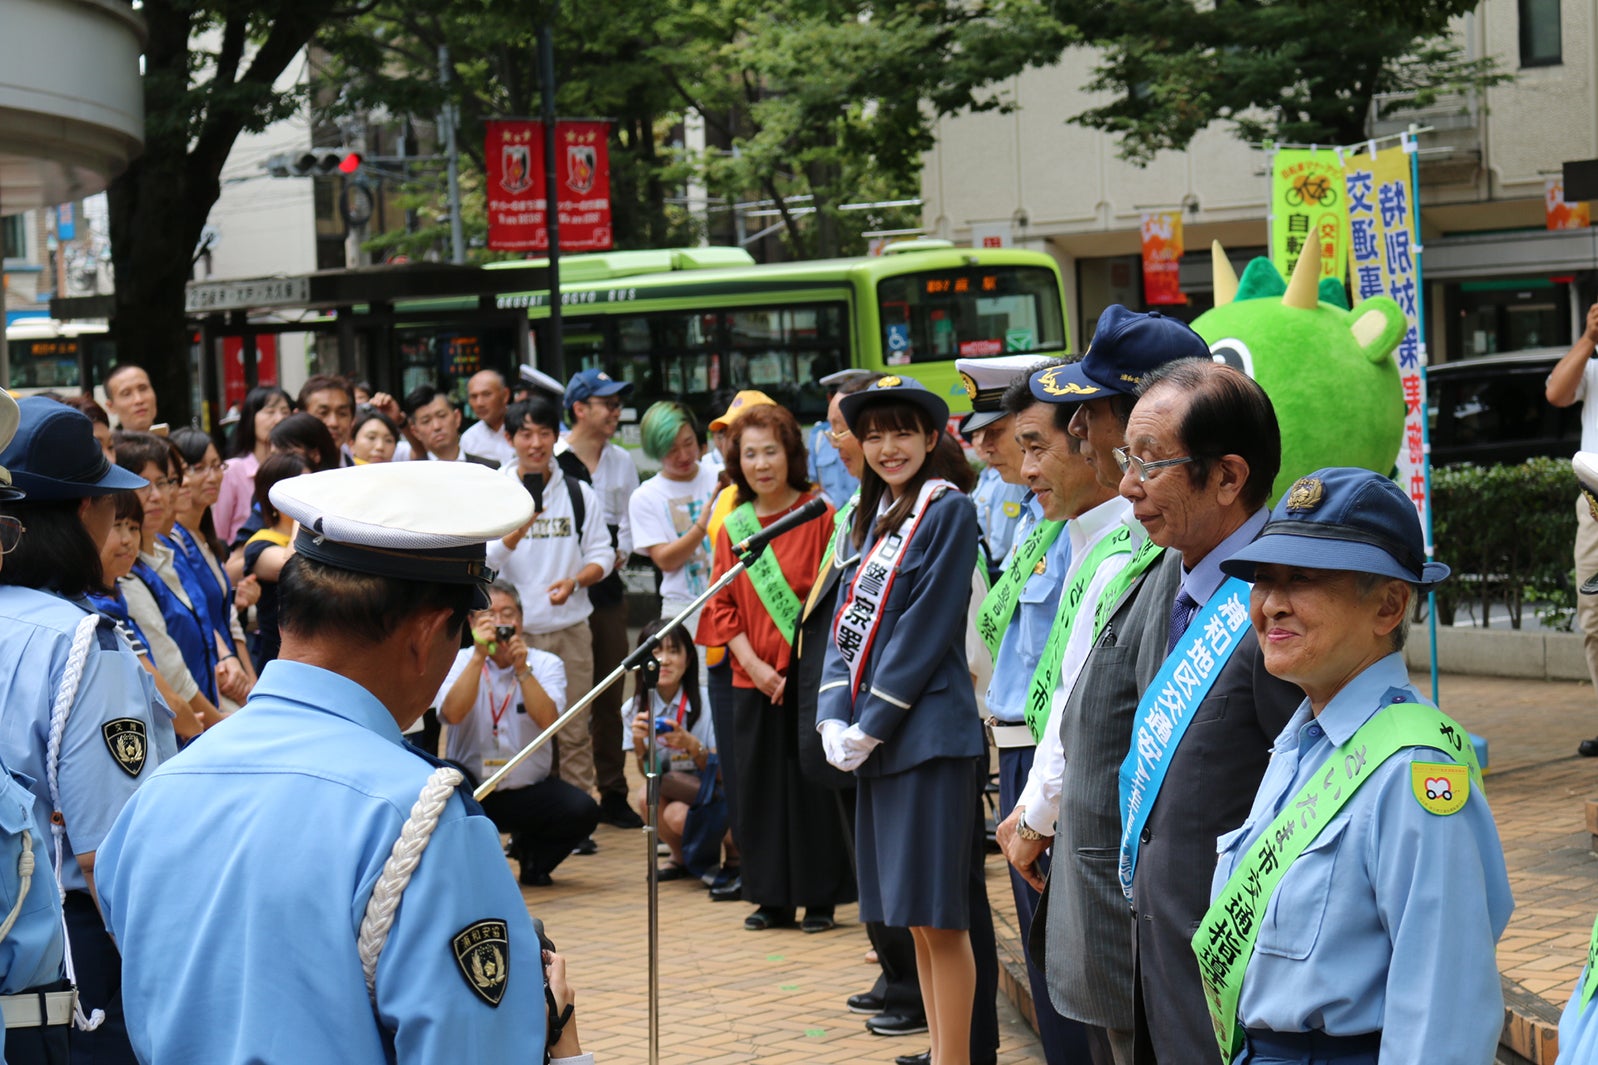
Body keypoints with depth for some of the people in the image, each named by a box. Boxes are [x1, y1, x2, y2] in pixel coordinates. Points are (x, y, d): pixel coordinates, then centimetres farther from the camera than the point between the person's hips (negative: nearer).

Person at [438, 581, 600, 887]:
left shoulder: (546, 664, 2)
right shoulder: (461, 661, 0)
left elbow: (548, 720, -16)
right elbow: (452, 714, -20)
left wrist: (522, 669, -23)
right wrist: (479, 656, -23)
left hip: (529, 792, 2)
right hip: (470, 789, -1)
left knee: (583, 811, -25)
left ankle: (531, 851, 9)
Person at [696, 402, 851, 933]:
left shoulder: (819, 515, -5)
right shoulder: (732, 526, 8)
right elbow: (723, 605, 8)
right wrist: (753, 663, -6)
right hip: (754, 679, 4)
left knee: (812, 784, -1)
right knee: (759, 785, 7)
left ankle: (820, 898, 9)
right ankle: (773, 898, 17)